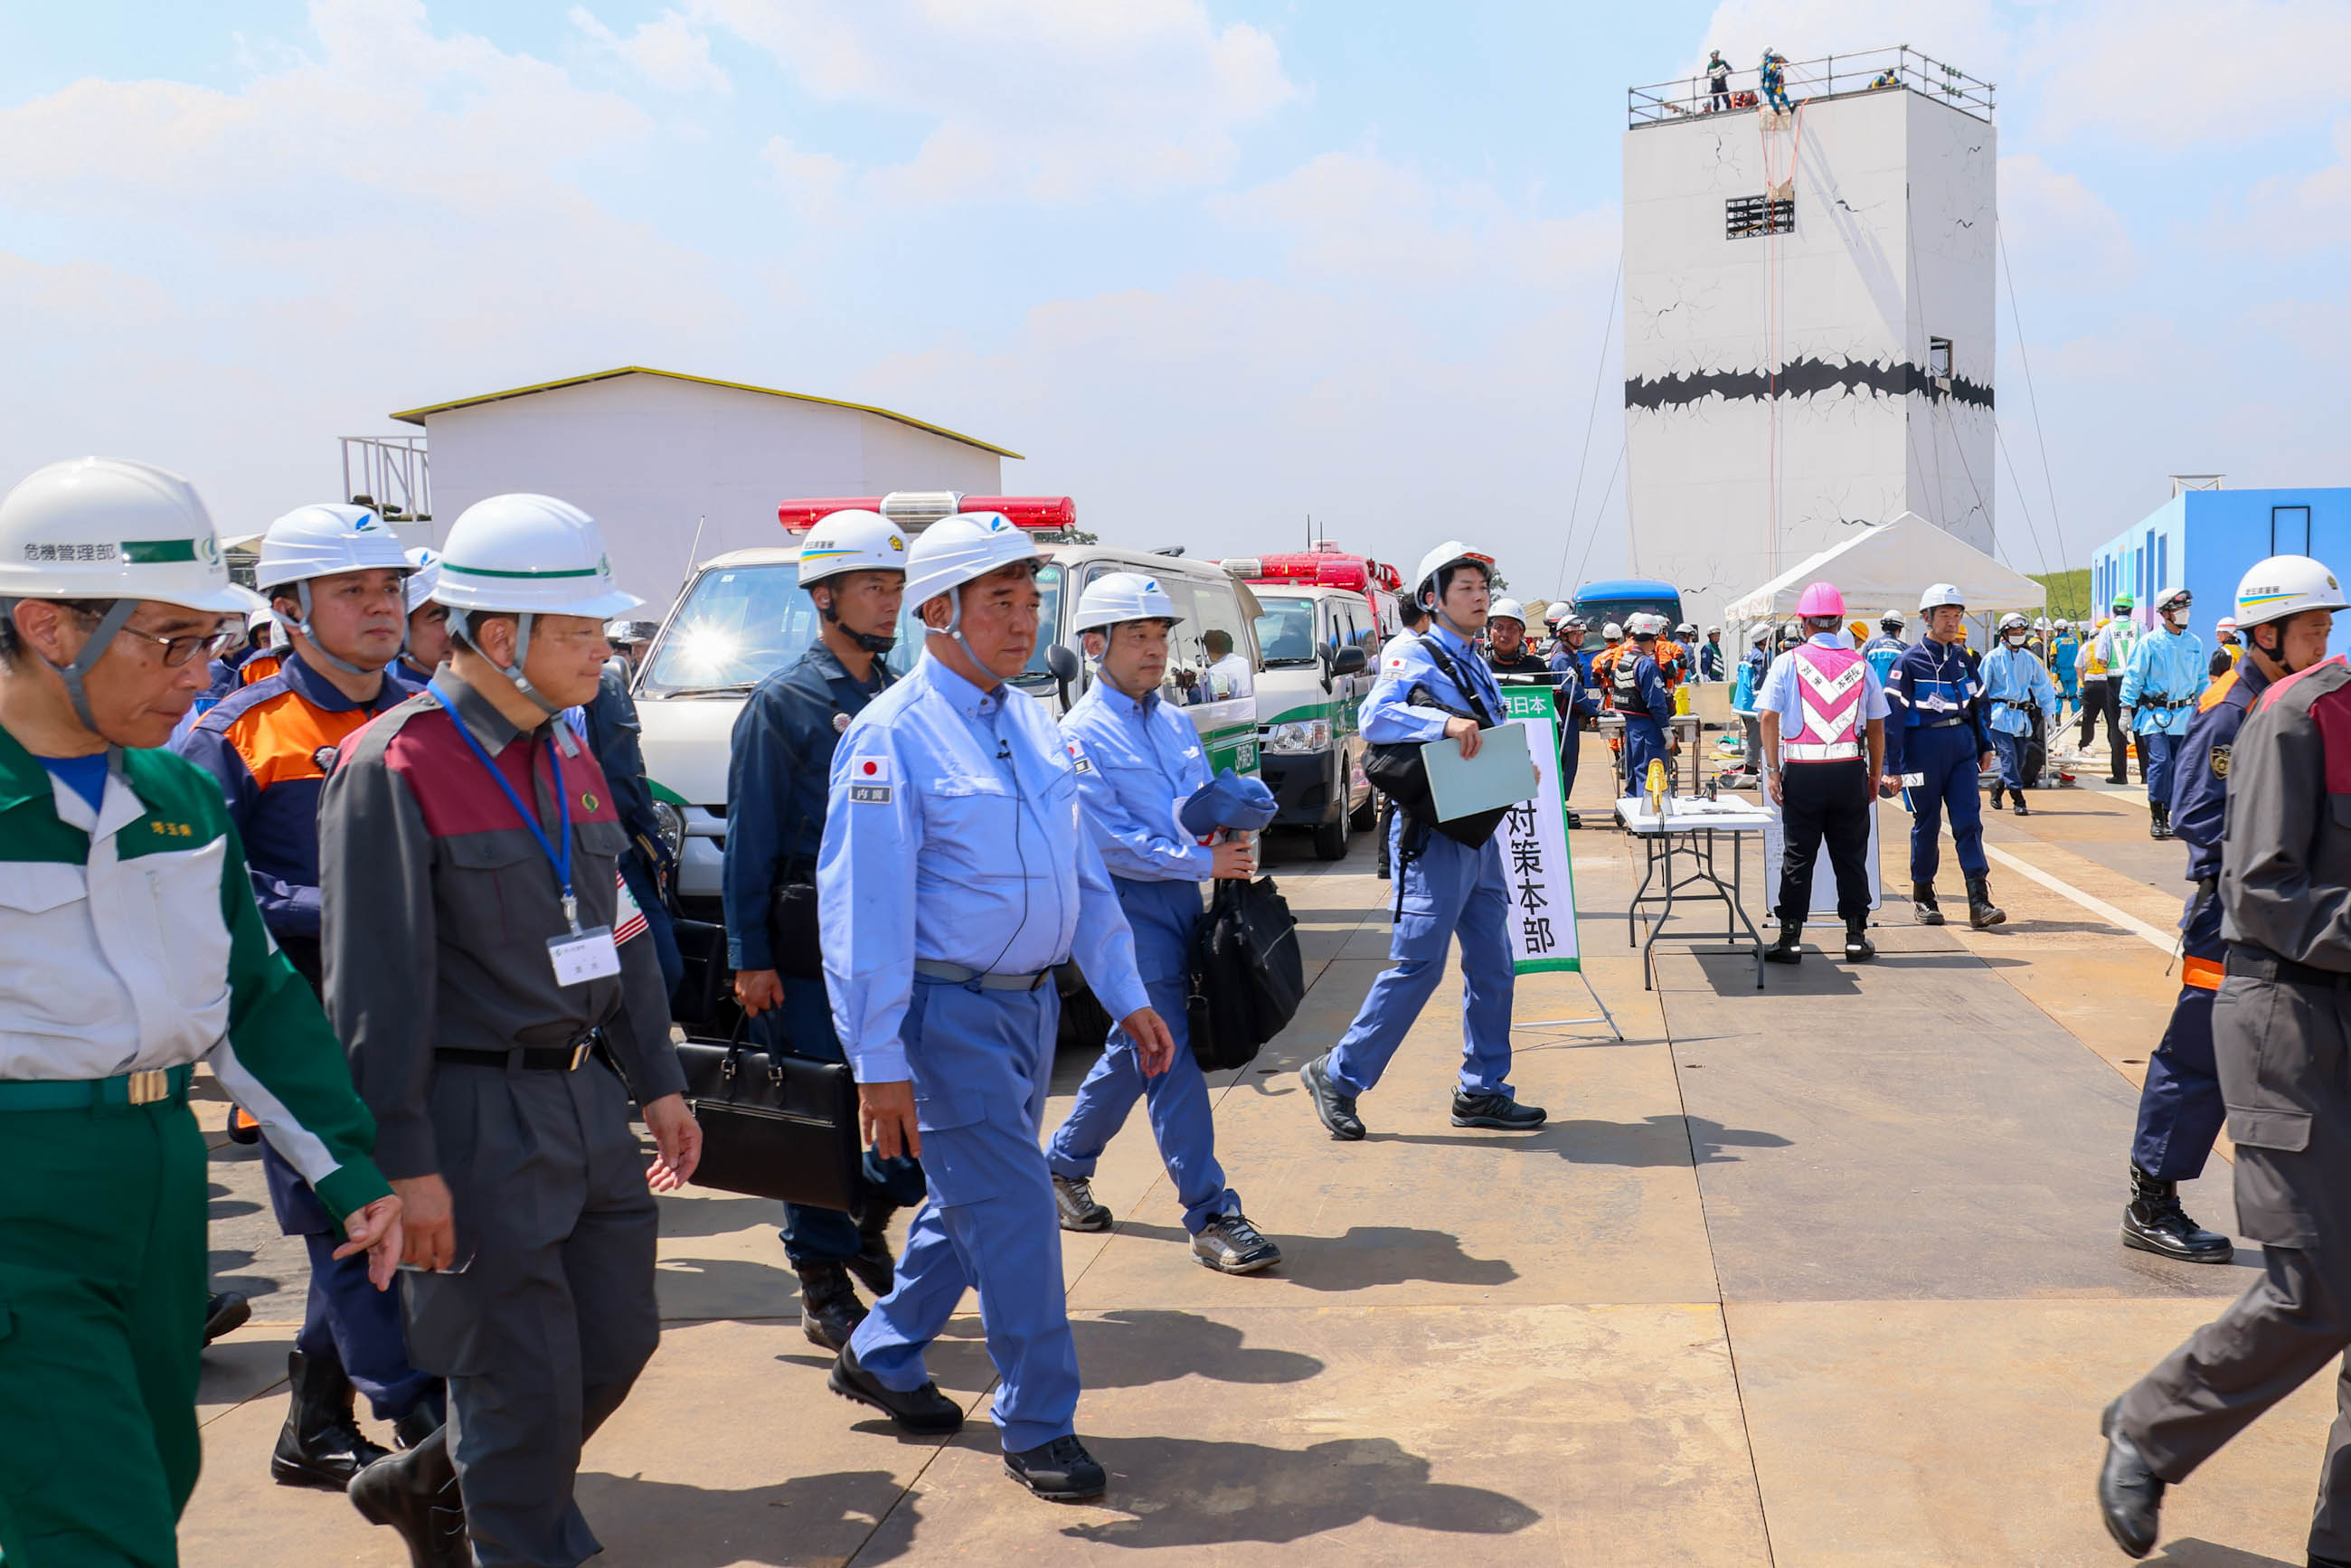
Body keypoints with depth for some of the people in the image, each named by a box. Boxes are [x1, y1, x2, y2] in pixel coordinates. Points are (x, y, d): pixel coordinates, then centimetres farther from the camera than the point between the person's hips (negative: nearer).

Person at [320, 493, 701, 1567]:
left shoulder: (569, 760, 11)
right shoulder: (395, 768, -14)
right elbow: (376, 986, -16)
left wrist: (656, 1082, 15)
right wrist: (405, 1161, -17)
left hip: (585, 1096, 8)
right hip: (476, 1115, -8)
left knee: (618, 1339, 15)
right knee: (526, 1383, -1)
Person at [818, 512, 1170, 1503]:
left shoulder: (1031, 725, 11)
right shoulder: (893, 737, -14)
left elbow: (1083, 872, 16)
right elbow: (864, 909, -17)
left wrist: (1126, 996, 13)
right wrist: (880, 1063, -19)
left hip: (1031, 1002, 8)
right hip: (949, 1011, -8)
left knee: (973, 1200, 17)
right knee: (1014, 1209, -5)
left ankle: (880, 1357, 36)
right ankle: (1035, 1425, 10)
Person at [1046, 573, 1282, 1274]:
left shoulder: (1175, 723, 15)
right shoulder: (1081, 735, -8)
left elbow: (1210, 803, 20)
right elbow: (1108, 842, -15)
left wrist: (1229, 825, -5)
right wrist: (1204, 860, -17)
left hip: (1184, 901, 7)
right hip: (1128, 907, -7)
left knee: (1135, 1050, 16)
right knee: (1170, 1058, -8)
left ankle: (1064, 1163, 35)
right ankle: (1211, 1216, -4)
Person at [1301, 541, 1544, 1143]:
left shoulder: (1478, 669, 19)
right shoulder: (1415, 660, -7)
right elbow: (1374, 717, -25)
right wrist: (1444, 723, -35)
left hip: (1481, 837, 9)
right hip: (1435, 838, -8)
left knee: (1493, 968, 9)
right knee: (1418, 966, -8)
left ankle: (1482, 1091, 19)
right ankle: (1338, 1075, 4)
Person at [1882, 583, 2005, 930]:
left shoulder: (1962, 658, 10)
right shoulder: (1909, 661, -7)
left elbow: (1976, 703, 22)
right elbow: (1893, 715, -9)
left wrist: (1985, 745, 20)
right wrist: (1893, 768, -12)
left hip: (1961, 747, 4)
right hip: (1923, 749, -4)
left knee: (1968, 821, -5)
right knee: (1926, 825, 5)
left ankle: (1979, 903, -8)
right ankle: (1923, 897, 22)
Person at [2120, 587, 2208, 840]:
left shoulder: (2194, 642, 10)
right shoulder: (2149, 642, -4)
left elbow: (2202, 679, 19)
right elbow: (2133, 677, -2)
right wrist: (2127, 710, -6)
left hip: (2185, 714, 4)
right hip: (2155, 713, -4)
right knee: (2160, 763, -15)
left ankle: (2168, 815, 14)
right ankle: (2156, 818, -7)